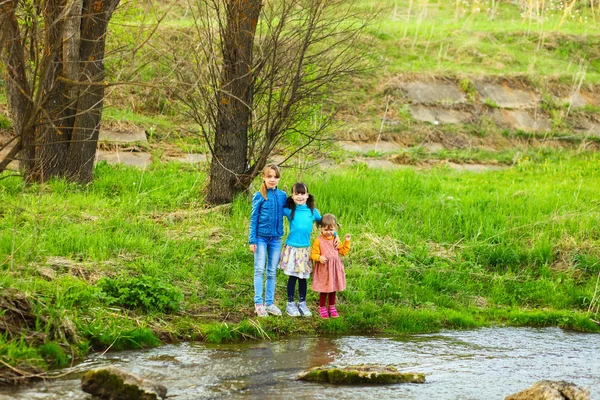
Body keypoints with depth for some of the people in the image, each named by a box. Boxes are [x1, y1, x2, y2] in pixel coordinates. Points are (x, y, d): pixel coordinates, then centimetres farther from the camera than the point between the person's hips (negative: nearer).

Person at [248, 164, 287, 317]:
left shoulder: (282, 195, 3)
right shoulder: (259, 196, -6)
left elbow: (287, 213, 14)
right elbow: (254, 219, -4)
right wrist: (252, 240, -7)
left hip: (276, 238, 3)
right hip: (261, 237, -3)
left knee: (272, 272, 8)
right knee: (259, 270, -3)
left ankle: (269, 303, 15)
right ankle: (258, 303, 0)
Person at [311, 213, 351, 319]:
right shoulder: (318, 241, -12)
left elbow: (343, 251, 9)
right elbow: (314, 254, -11)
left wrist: (346, 242, 0)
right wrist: (319, 258, -31)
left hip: (334, 269, 5)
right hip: (323, 269, -5)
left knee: (333, 290, 15)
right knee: (323, 290, 4)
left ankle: (332, 307, 30)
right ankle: (322, 308, 20)